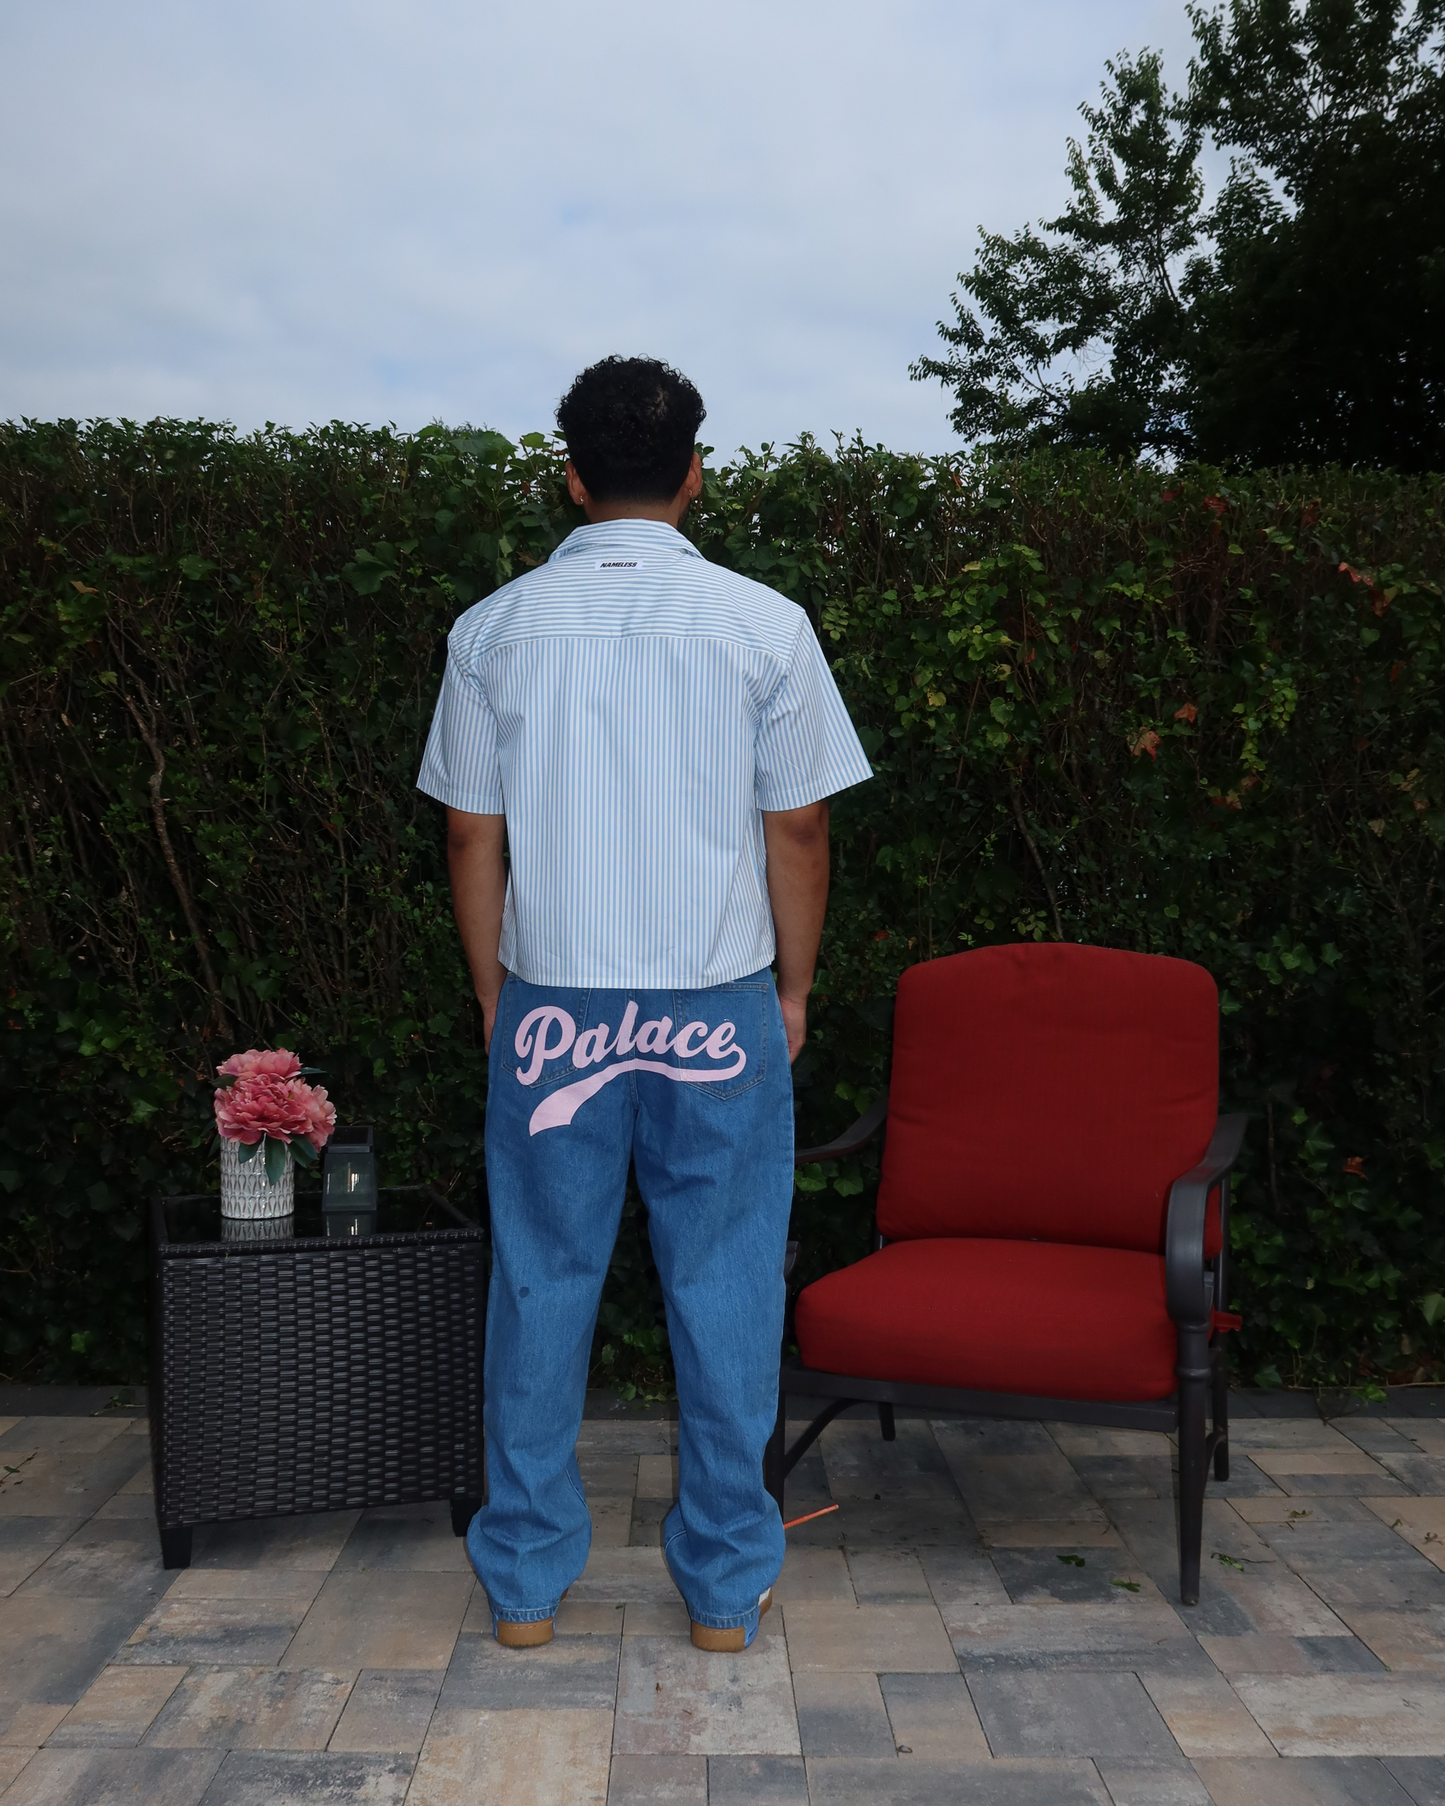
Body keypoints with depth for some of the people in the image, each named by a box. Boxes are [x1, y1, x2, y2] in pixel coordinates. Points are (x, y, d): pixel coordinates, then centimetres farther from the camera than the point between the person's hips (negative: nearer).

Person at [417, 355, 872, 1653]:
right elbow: (797, 826, -2)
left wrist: (497, 997, 13)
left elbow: (474, 833, 3)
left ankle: (526, 1581, 23)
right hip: (719, 1007, -1)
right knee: (724, 1287, 9)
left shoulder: (498, 629, 0)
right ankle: (727, 1584, 20)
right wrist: (794, 987, 10)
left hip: (553, 1006, 1)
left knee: (542, 1283, 12)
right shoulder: (763, 623, -4)